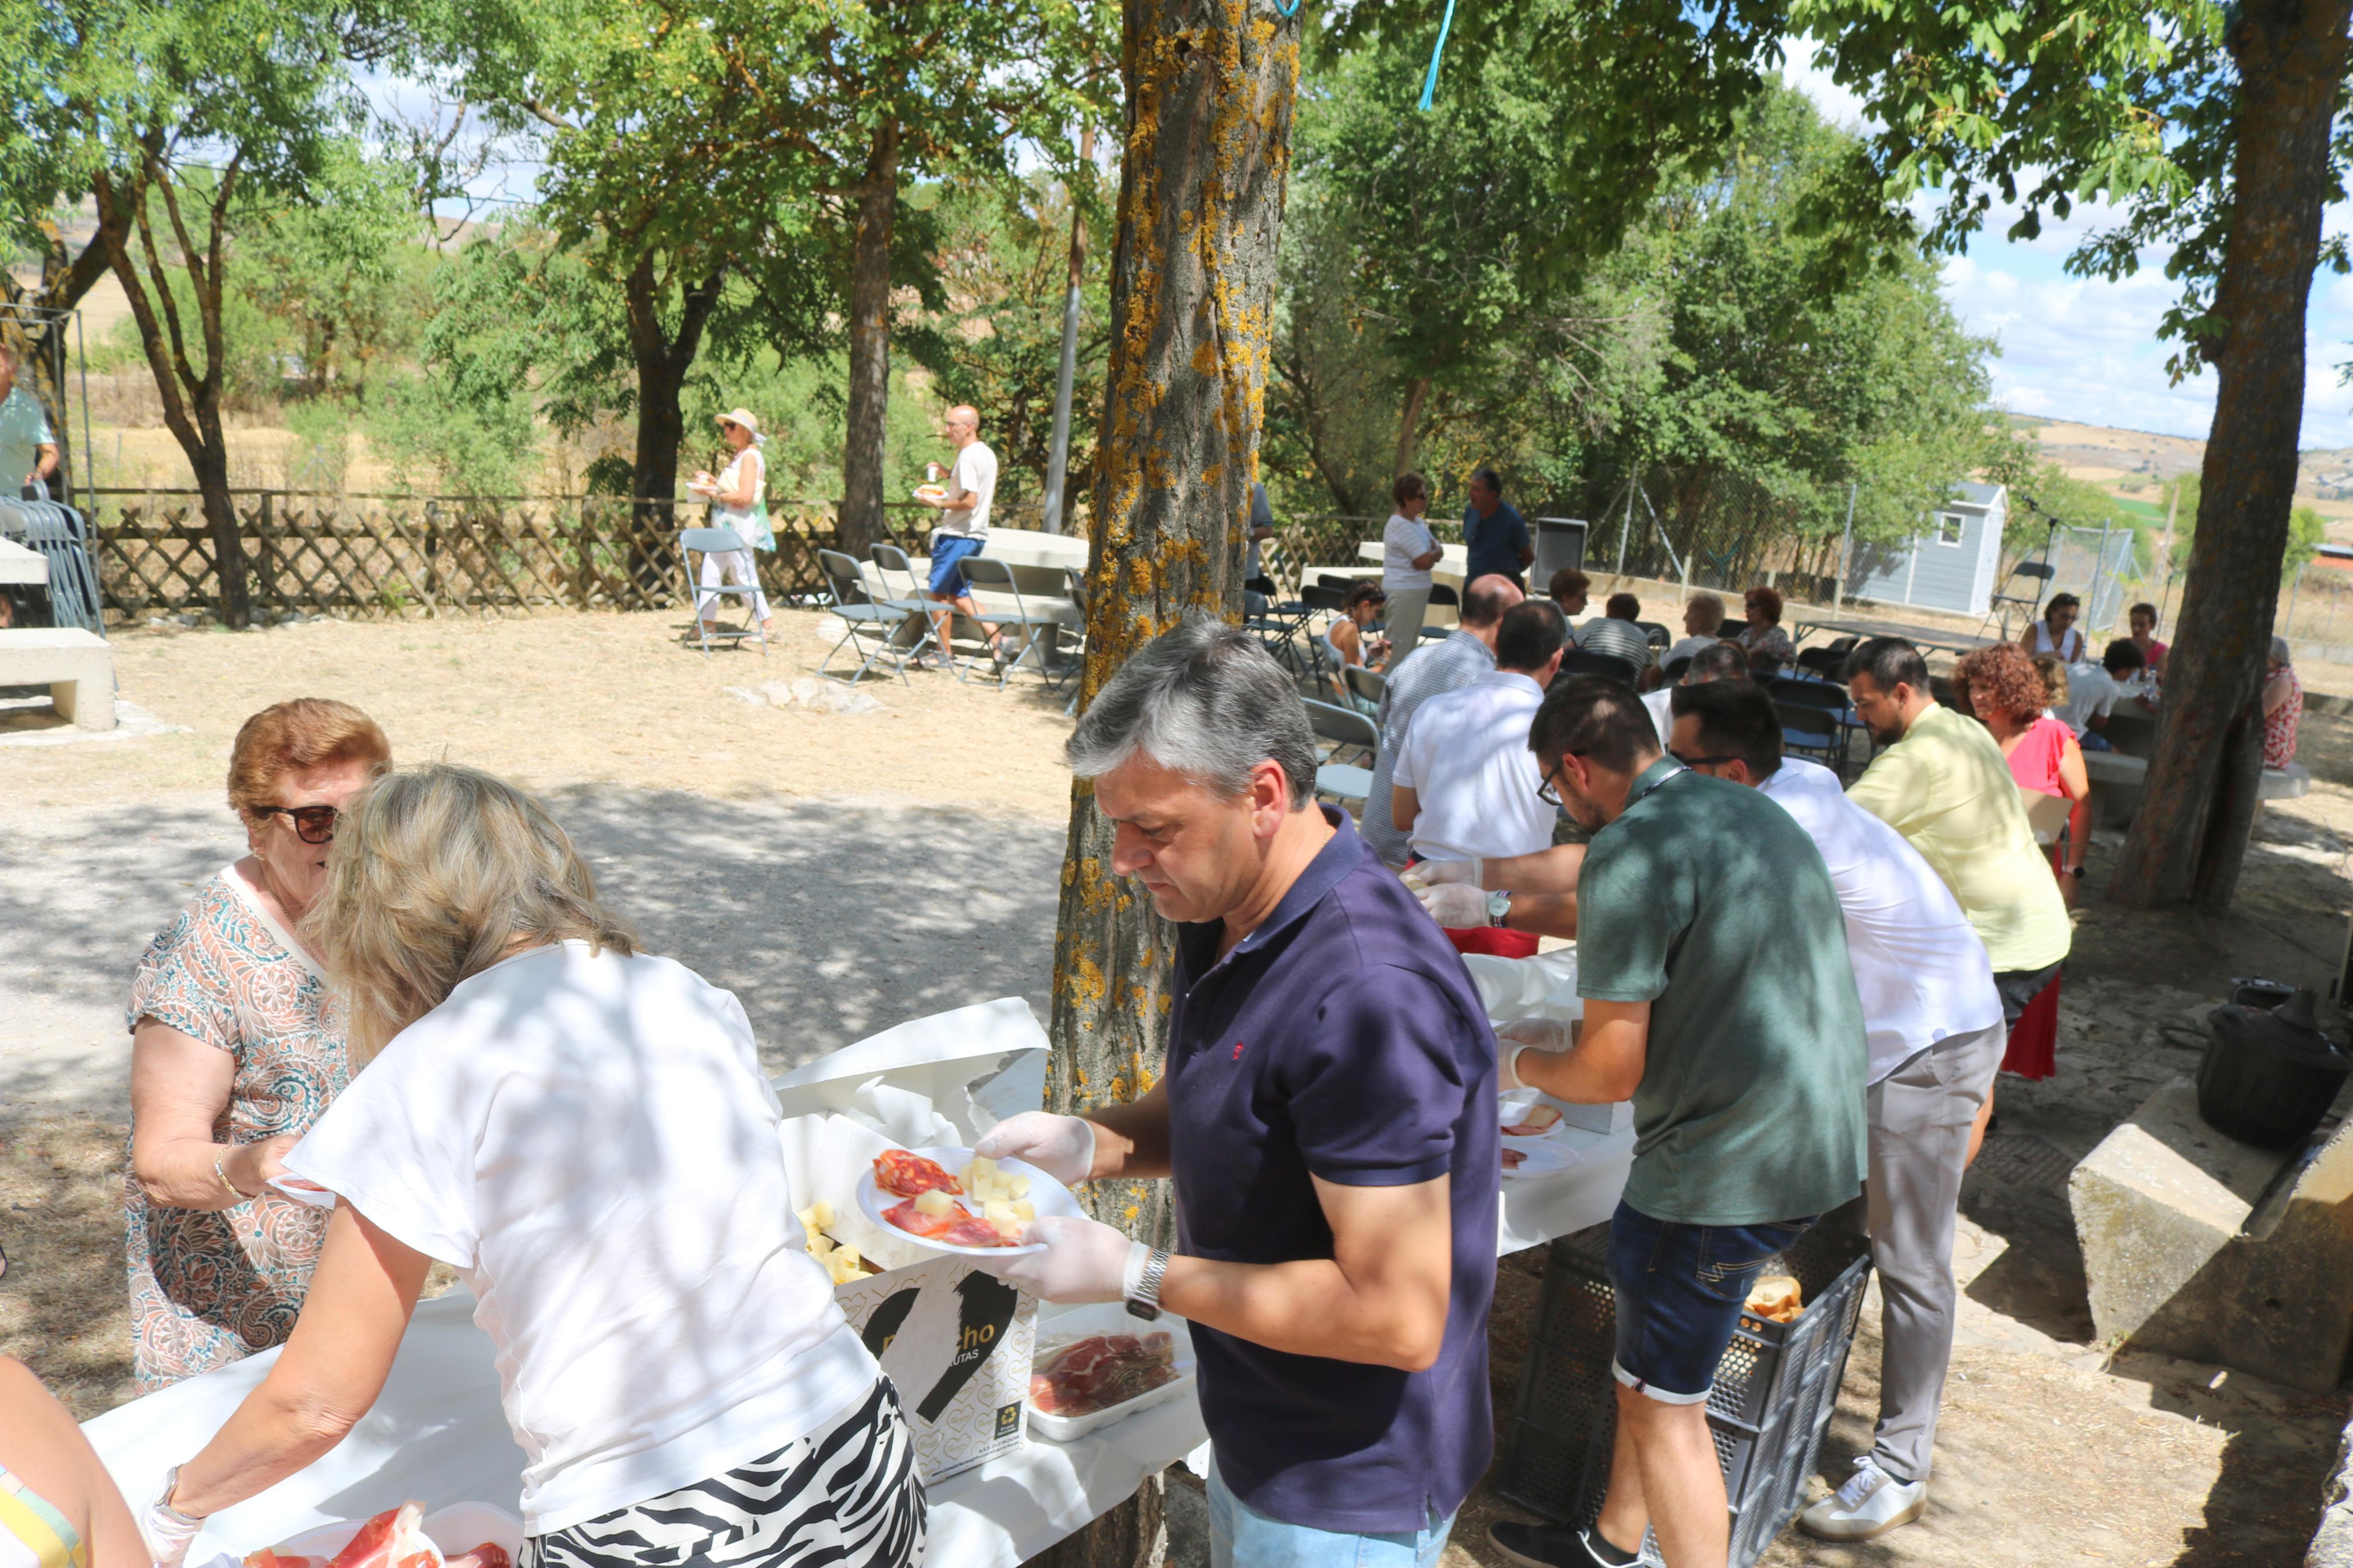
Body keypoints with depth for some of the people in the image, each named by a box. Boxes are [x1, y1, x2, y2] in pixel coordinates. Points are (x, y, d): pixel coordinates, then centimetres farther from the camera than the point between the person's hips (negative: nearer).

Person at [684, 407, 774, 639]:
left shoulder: (750, 457, -13)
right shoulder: (738, 457, 16)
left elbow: (745, 496, -21)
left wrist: (715, 494, -15)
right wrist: (712, 481, 12)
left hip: (740, 526, -10)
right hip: (726, 525, 10)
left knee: (743, 575, -6)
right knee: (711, 569, 9)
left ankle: (768, 624, 0)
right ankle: (706, 620, 14)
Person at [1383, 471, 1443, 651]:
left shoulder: (1418, 522, 13)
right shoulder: (1401, 525, -16)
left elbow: (1438, 552, 12)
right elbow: (1426, 561, -21)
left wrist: (1430, 554, -9)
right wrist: (1434, 553, 0)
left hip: (1418, 590, 10)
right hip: (1404, 592, -10)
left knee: (1411, 644, 14)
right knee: (1398, 649, -7)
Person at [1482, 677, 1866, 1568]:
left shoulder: (1629, 853, -20)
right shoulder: (1749, 811, 10)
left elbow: (1612, 1071, -18)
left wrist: (1523, 1067, 2)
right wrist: (1569, 1032, 22)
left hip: (1730, 1167, -10)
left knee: (1666, 1403, 7)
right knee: (1648, 1364, 24)